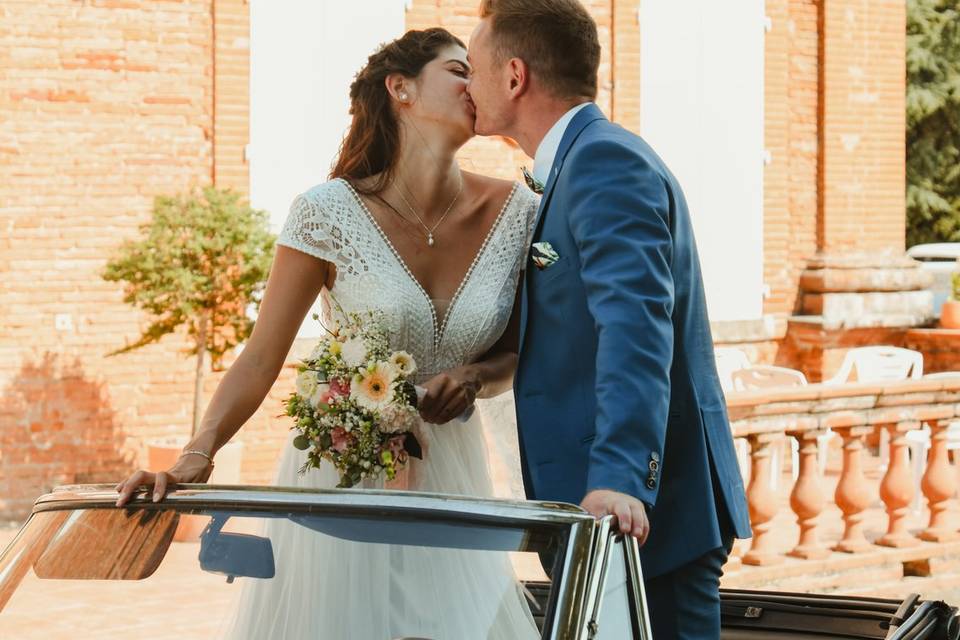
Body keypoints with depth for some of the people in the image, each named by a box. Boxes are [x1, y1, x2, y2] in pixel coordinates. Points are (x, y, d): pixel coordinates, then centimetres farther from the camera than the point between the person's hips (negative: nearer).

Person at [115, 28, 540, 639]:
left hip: (450, 475, 3)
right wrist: (192, 462, -24)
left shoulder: (514, 212, -4)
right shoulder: (330, 212, -13)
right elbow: (261, 359, -10)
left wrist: (473, 377, -13)